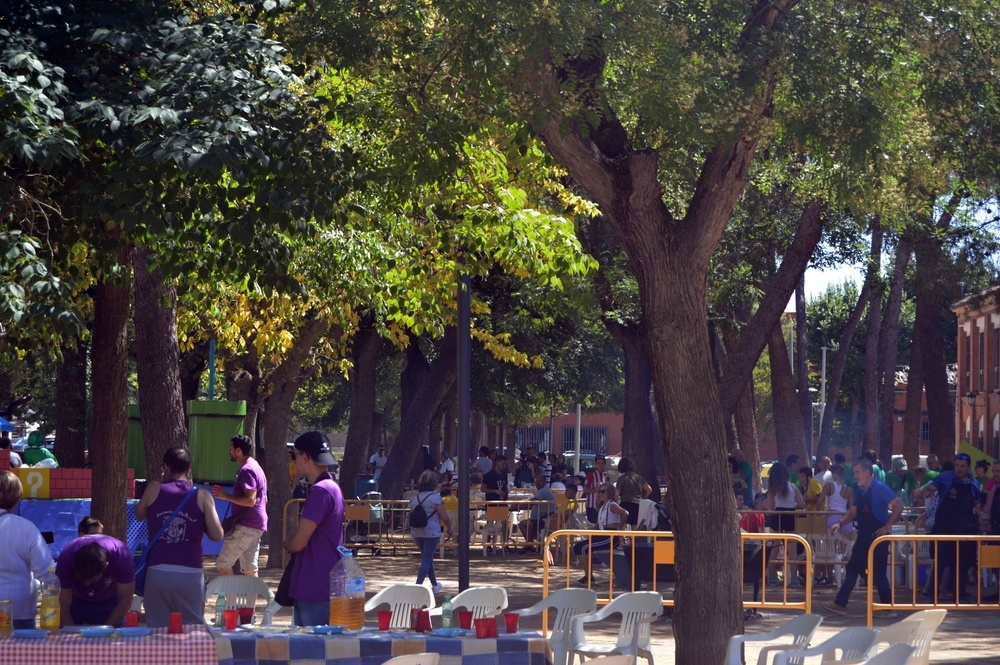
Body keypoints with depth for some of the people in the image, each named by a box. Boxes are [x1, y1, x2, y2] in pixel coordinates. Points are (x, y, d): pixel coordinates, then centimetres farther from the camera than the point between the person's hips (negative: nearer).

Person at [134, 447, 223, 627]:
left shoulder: (154, 489, 5)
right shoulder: (202, 496, 2)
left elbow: (139, 515, 24)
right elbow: (217, 535, -1)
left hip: (157, 572, 1)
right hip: (191, 574, -1)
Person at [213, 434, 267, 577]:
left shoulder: (246, 470, -14)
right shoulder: (257, 468, 19)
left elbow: (250, 500, -23)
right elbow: (264, 499, 25)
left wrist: (226, 496, -17)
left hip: (246, 526, -10)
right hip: (257, 526, 10)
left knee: (223, 564, -7)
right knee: (249, 569, 9)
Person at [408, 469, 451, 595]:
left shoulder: (414, 498, 6)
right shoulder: (436, 497, -11)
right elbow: (444, 517, -12)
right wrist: (449, 528, 5)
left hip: (416, 532, 6)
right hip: (432, 532, -6)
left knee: (427, 557, 20)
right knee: (426, 559, -2)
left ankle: (435, 585, 33)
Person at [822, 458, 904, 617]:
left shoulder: (880, 489, -13)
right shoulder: (860, 492, 12)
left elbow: (899, 505, -18)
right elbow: (853, 513, 19)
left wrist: (887, 526, -20)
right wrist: (840, 523, 3)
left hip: (877, 538, -8)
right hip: (863, 537, 8)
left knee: (877, 573, -4)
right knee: (852, 569, 8)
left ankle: (888, 608, 7)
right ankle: (840, 604, 12)